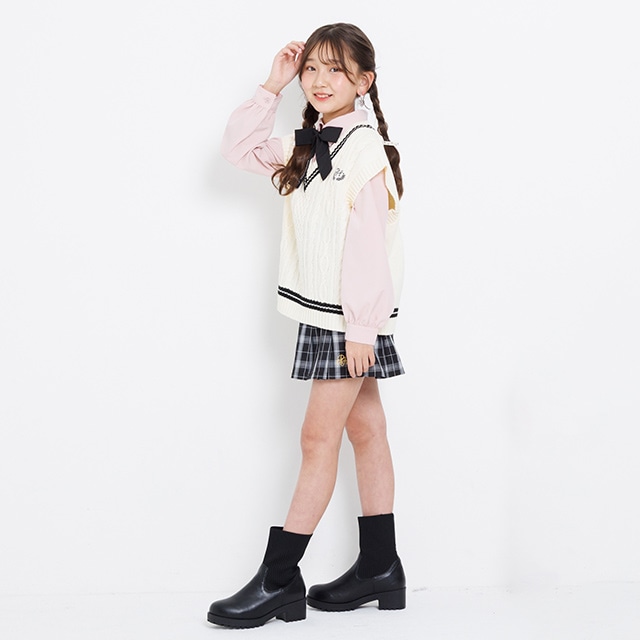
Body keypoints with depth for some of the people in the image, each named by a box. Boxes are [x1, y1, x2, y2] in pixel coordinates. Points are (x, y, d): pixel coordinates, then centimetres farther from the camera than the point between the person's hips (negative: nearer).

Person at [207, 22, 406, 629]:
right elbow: (239, 147, 14)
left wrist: (361, 327, -19)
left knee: (318, 438, -6)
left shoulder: (365, 148, -13)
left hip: (352, 314, -8)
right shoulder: (307, 145, 12)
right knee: (365, 431, 12)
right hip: (322, 312, 8)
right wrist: (272, 87, 5)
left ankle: (279, 578, 0)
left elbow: (368, 244, -18)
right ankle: (379, 567, 20)